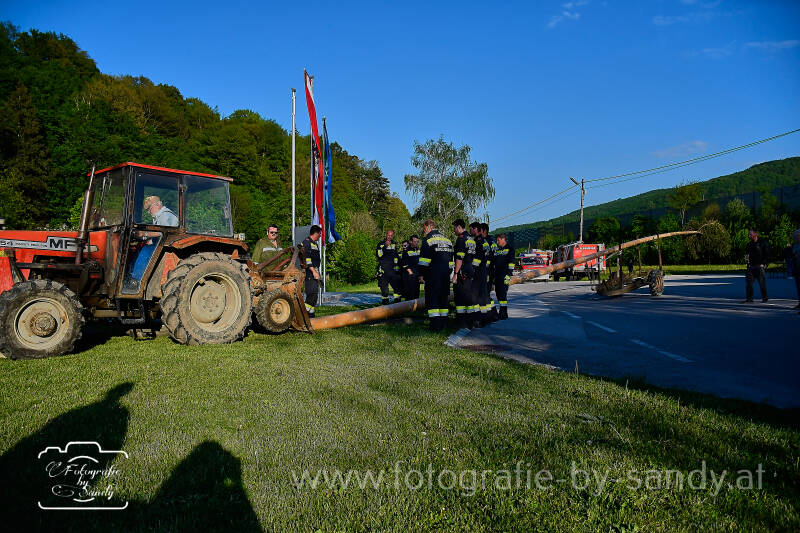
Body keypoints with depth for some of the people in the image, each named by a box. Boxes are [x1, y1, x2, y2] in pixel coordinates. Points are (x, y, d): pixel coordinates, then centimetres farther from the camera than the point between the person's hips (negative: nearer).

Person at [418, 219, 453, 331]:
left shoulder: (428, 239, -5)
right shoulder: (447, 239, 18)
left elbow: (424, 259, -11)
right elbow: (451, 260, 20)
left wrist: (422, 274, -8)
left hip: (433, 273, -7)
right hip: (446, 273, 7)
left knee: (432, 297, -4)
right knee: (444, 296, 13)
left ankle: (435, 324, -9)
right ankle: (444, 322, 16)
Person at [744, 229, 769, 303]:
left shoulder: (762, 243, 1)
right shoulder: (749, 244, 17)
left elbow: (767, 254, -1)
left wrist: (763, 263, -9)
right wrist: (746, 258, 2)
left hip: (760, 266, -5)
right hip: (751, 266, 5)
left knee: (762, 282, -2)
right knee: (749, 283, -1)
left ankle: (765, 298, 11)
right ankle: (749, 298, 4)